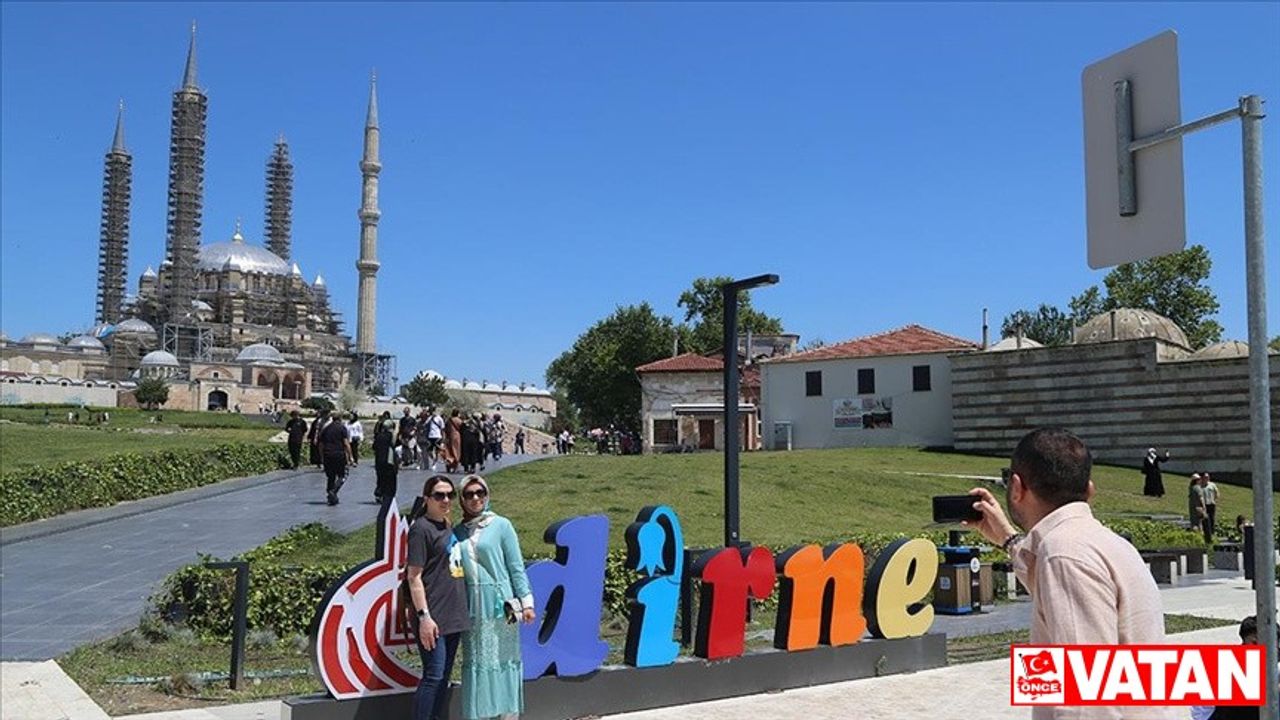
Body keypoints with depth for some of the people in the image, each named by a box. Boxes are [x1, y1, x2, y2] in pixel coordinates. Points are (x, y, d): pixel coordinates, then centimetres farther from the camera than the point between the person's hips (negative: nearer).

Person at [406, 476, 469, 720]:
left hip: (454, 615, 8)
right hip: (434, 618, -8)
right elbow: (414, 576, -13)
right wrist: (424, 616, -18)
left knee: (444, 676, 12)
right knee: (433, 676, -6)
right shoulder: (421, 528, -10)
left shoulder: (449, 526, 13)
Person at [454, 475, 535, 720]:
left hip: (500, 603, -2)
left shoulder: (501, 525, 0)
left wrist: (526, 601, -4)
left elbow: (516, 567, 0)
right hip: (472, 605, 2)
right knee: (475, 661, 5)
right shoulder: (458, 532, 8)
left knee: (503, 659, 3)